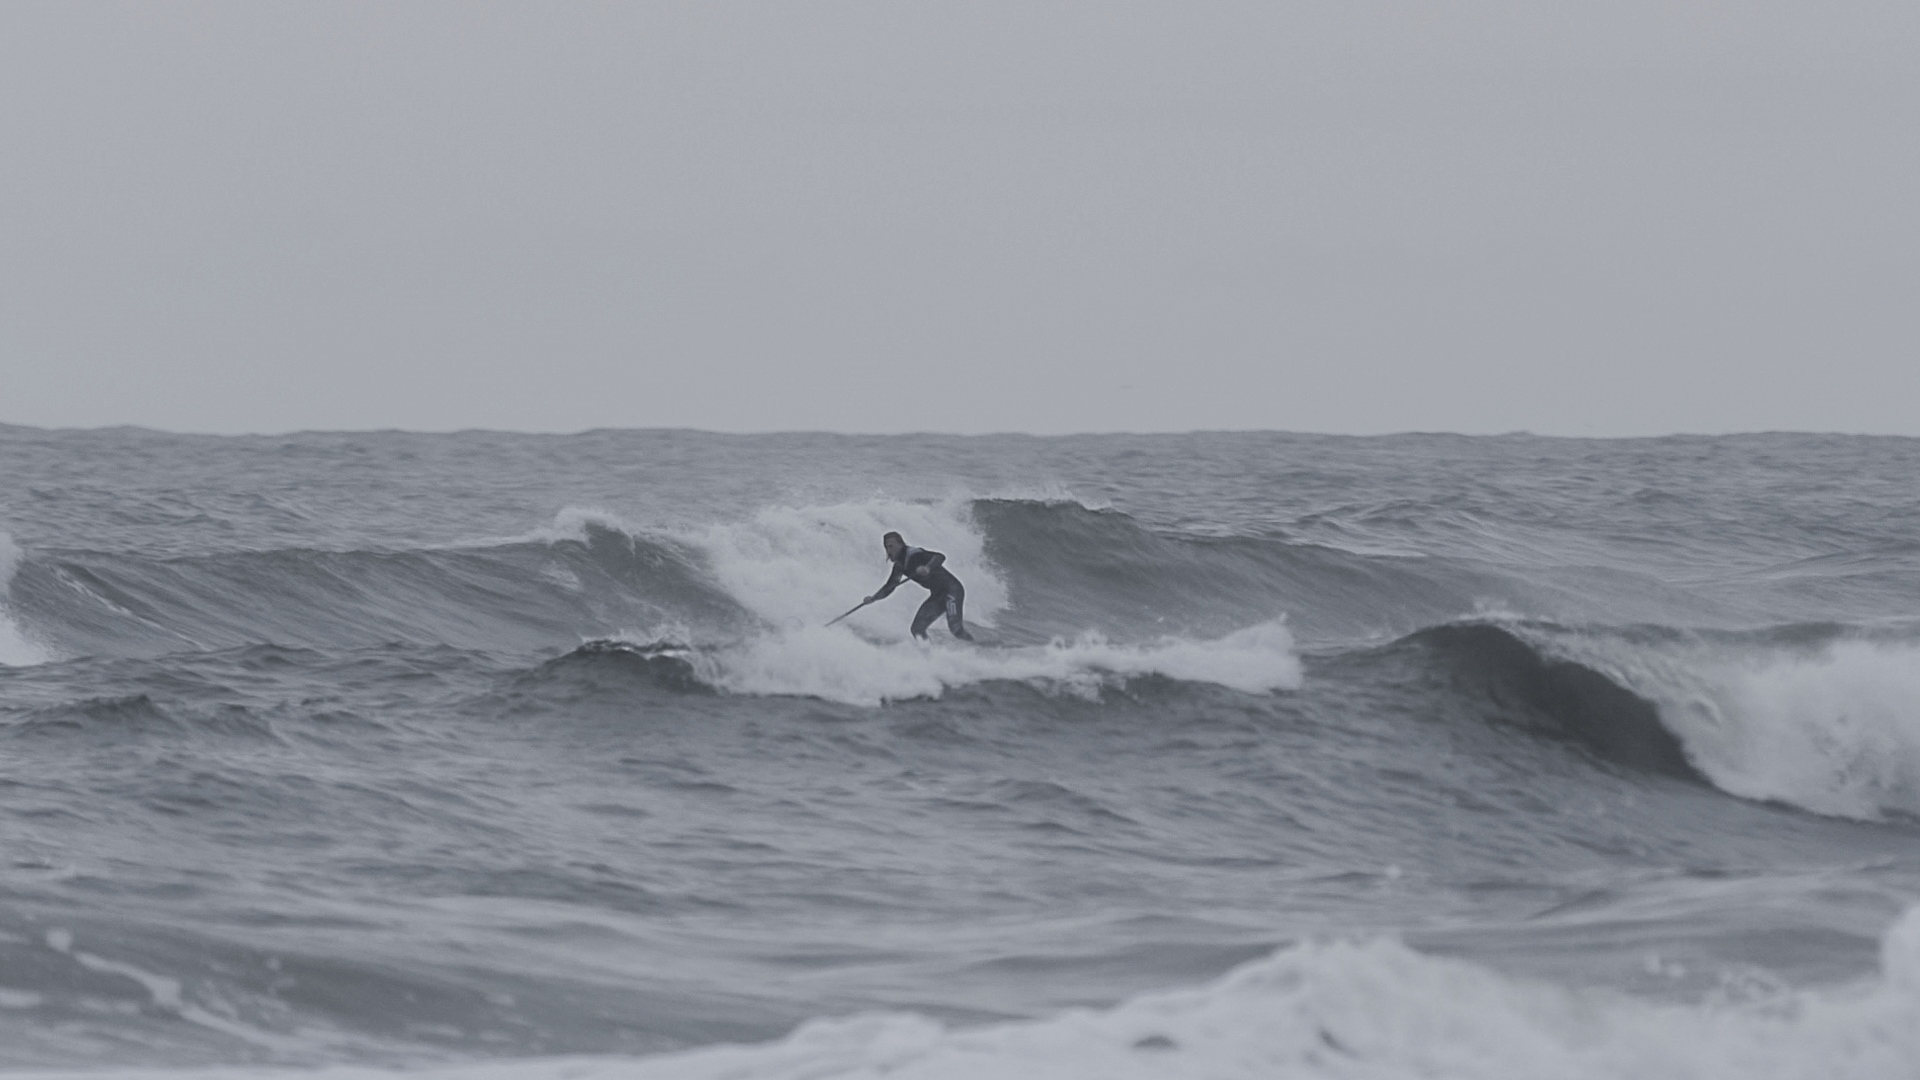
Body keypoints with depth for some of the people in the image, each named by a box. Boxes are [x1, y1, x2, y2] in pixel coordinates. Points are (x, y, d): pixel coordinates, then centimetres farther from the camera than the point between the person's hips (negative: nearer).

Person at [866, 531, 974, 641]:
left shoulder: (913, 554, -18)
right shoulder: (899, 566, 8)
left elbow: (940, 557, -30)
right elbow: (889, 588, 16)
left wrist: (927, 568, -48)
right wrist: (873, 598, 0)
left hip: (952, 589, -8)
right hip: (937, 595, 8)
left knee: (955, 627, -22)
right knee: (917, 628, -4)